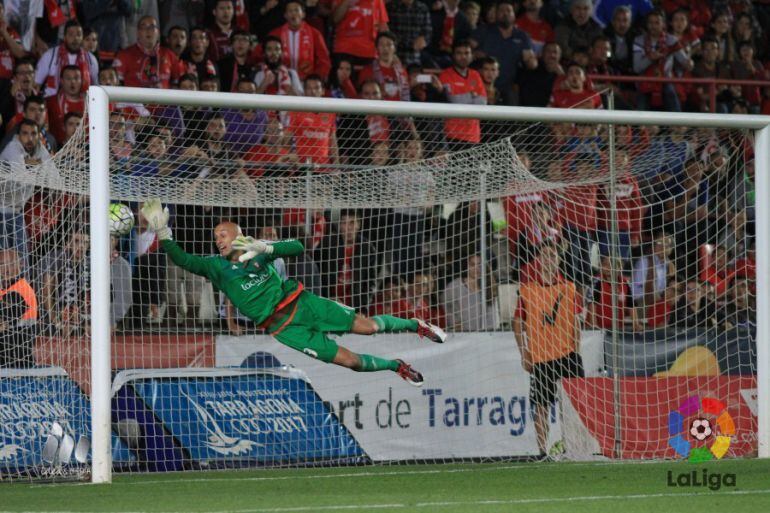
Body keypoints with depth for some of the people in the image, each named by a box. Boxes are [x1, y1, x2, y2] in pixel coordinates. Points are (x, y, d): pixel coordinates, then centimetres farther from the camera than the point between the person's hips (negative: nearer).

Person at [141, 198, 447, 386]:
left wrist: (265, 248, -19)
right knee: (350, 360, -11)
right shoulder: (216, 267, 2)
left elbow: (298, 247, -4)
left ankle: (416, 325, 21)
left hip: (301, 303, 1)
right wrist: (163, 233, -19)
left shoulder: (256, 250, 5)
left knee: (367, 326, -4)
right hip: (281, 327, -1)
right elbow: (182, 260, -9)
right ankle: (397, 367, 11)